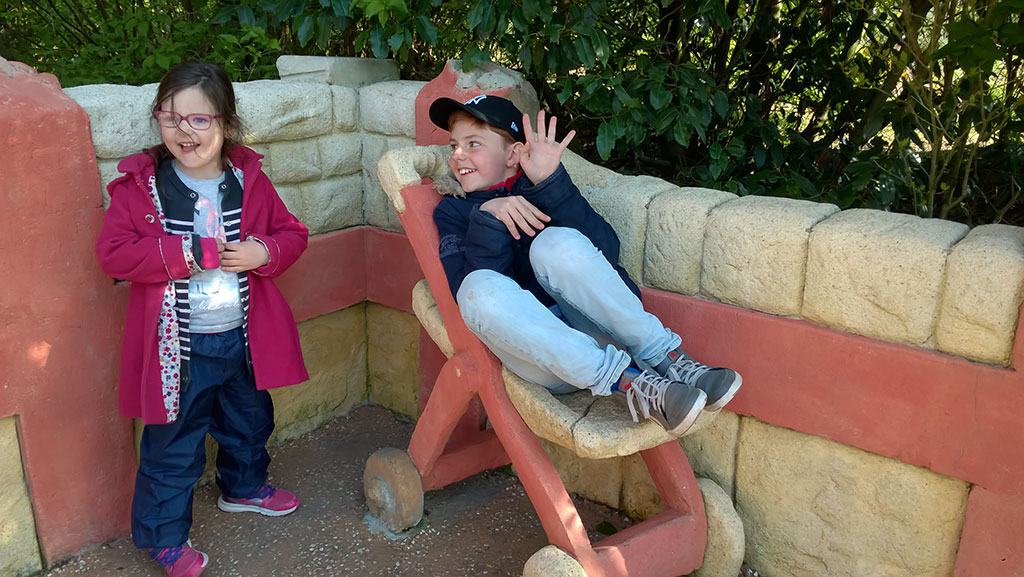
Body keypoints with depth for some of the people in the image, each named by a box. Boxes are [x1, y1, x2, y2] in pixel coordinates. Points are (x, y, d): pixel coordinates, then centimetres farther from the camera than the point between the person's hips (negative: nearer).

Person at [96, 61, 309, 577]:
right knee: (172, 447, 8)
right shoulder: (140, 185, -10)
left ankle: (243, 485, 52)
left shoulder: (249, 179, -1)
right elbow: (113, 253, -17)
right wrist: (192, 253, -24)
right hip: (179, 347, -4)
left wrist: (263, 252, -18)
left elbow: (292, 234, 4)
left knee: (250, 422, 25)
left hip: (244, 336, 4)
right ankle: (163, 536, 29)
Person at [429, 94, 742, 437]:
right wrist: (487, 219, -20)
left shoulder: (536, 191, 14)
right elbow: (466, 289, -6)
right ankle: (627, 383, -33)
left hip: (594, 332, 0)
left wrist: (550, 183, -12)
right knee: (479, 289, -30)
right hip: (538, 355, 0)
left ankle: (667, 358, -26)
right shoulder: (452, 212, 14)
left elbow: (605, 251, -5)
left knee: (556, 243, -25)